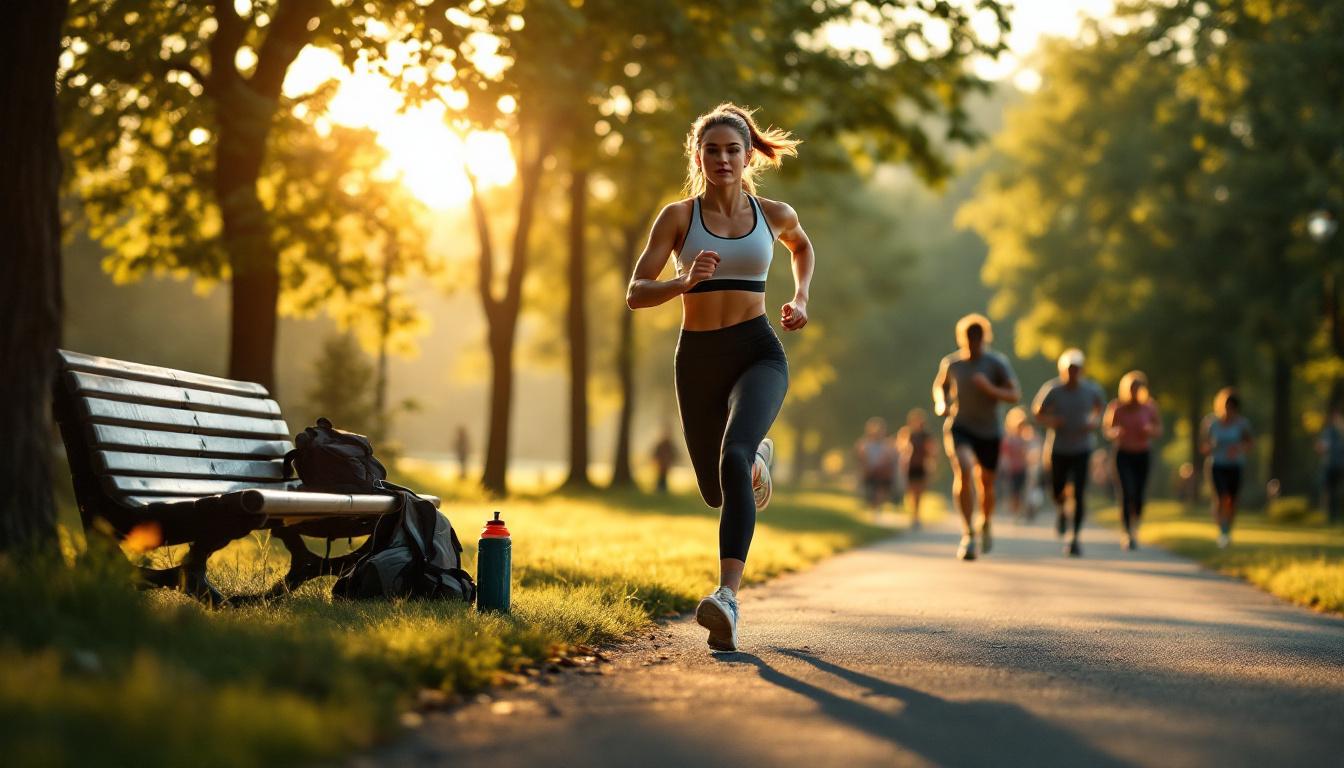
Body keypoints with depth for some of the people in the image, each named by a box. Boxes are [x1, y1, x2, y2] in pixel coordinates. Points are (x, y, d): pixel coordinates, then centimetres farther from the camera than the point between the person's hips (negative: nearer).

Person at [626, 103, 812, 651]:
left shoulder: (773, 214, 5)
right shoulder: (678, 217, -1)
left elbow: (801, 244, 29)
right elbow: (636, 293, -5)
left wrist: (800, 298, 14)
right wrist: (684, 282, -23)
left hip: (758, 353, -2)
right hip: (698, 359, 2)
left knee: (734, 460, -30)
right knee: (716, 492, 15)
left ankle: (728, 596, -39)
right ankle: (757, 457, 54)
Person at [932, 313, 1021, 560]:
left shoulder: (997, 362, -9)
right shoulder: (951, 363, -2)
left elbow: (1015, 395, -14)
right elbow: (939, 385, 18)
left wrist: (990, 389, -30)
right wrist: (940, 403, -3)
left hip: (989, 432, 1)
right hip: (959, 428, -1)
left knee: (986, 484, 16)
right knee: (964, 471, -29)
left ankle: (985, 525, 48)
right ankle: (967, 534, -27)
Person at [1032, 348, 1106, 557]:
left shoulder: (1091, 389, -7)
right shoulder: (1052, 390, -12)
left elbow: (1100, 405, 14)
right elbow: (1037, 413, 0)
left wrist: (1095, 421, -6)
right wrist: (1049, 421, -21)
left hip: (1082, 448, 0)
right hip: (1058, 449, 0)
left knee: (1079, 493, -12)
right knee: (1057, 491, 8)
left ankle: (1075, 538, -5)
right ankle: (1060, 510, 45)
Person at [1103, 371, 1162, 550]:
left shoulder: (1149, 407, -5)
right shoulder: (1117, 407, -8)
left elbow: (1159, 430, 4)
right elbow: (1107, 430, 0)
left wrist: (1151, 430, -19)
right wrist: (1115, 433, -22)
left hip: (1143, 455, 2)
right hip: (1124, 455, -2)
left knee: (1139, 496, 2)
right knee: (1127, 493, -16)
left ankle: (1135, 529, 28)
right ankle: (1128, 535, -14)